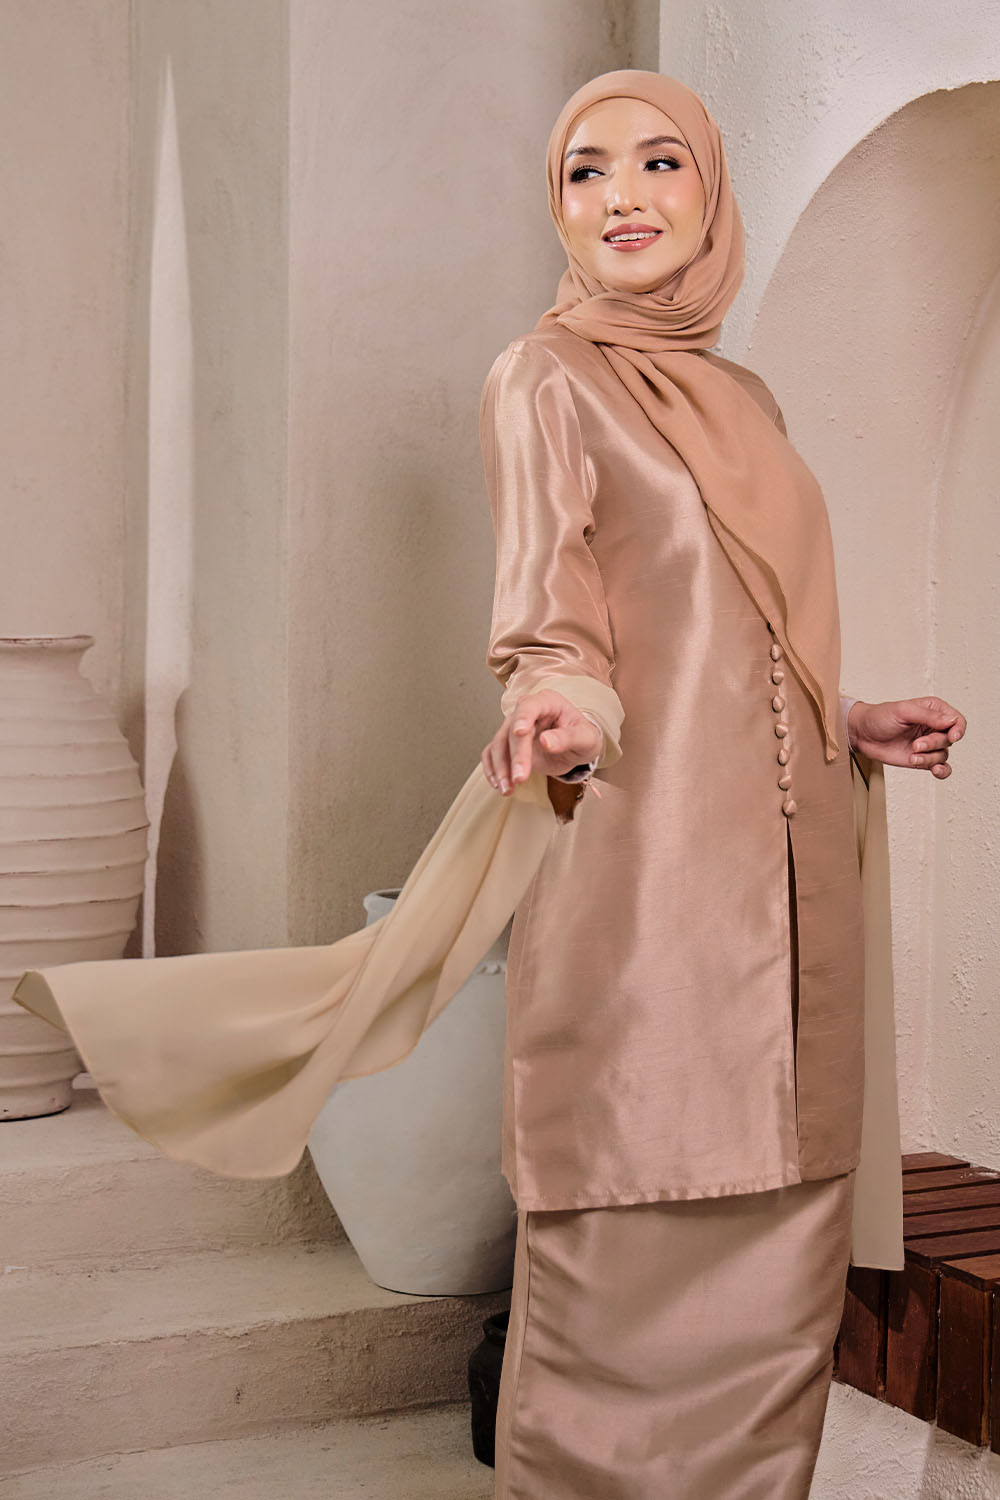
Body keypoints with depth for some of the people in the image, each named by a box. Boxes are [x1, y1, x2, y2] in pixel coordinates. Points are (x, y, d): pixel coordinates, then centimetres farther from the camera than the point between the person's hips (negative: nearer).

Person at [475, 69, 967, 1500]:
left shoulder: (749, 400, 20)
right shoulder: (545, 380, 1)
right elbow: (550, 619, -10)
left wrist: (853, 725, 21)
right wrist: (559, 706, -29)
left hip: (782, 883, 7)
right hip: (645, 881, -6)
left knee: (778, 1271, 9)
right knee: (636, 1268, -4)